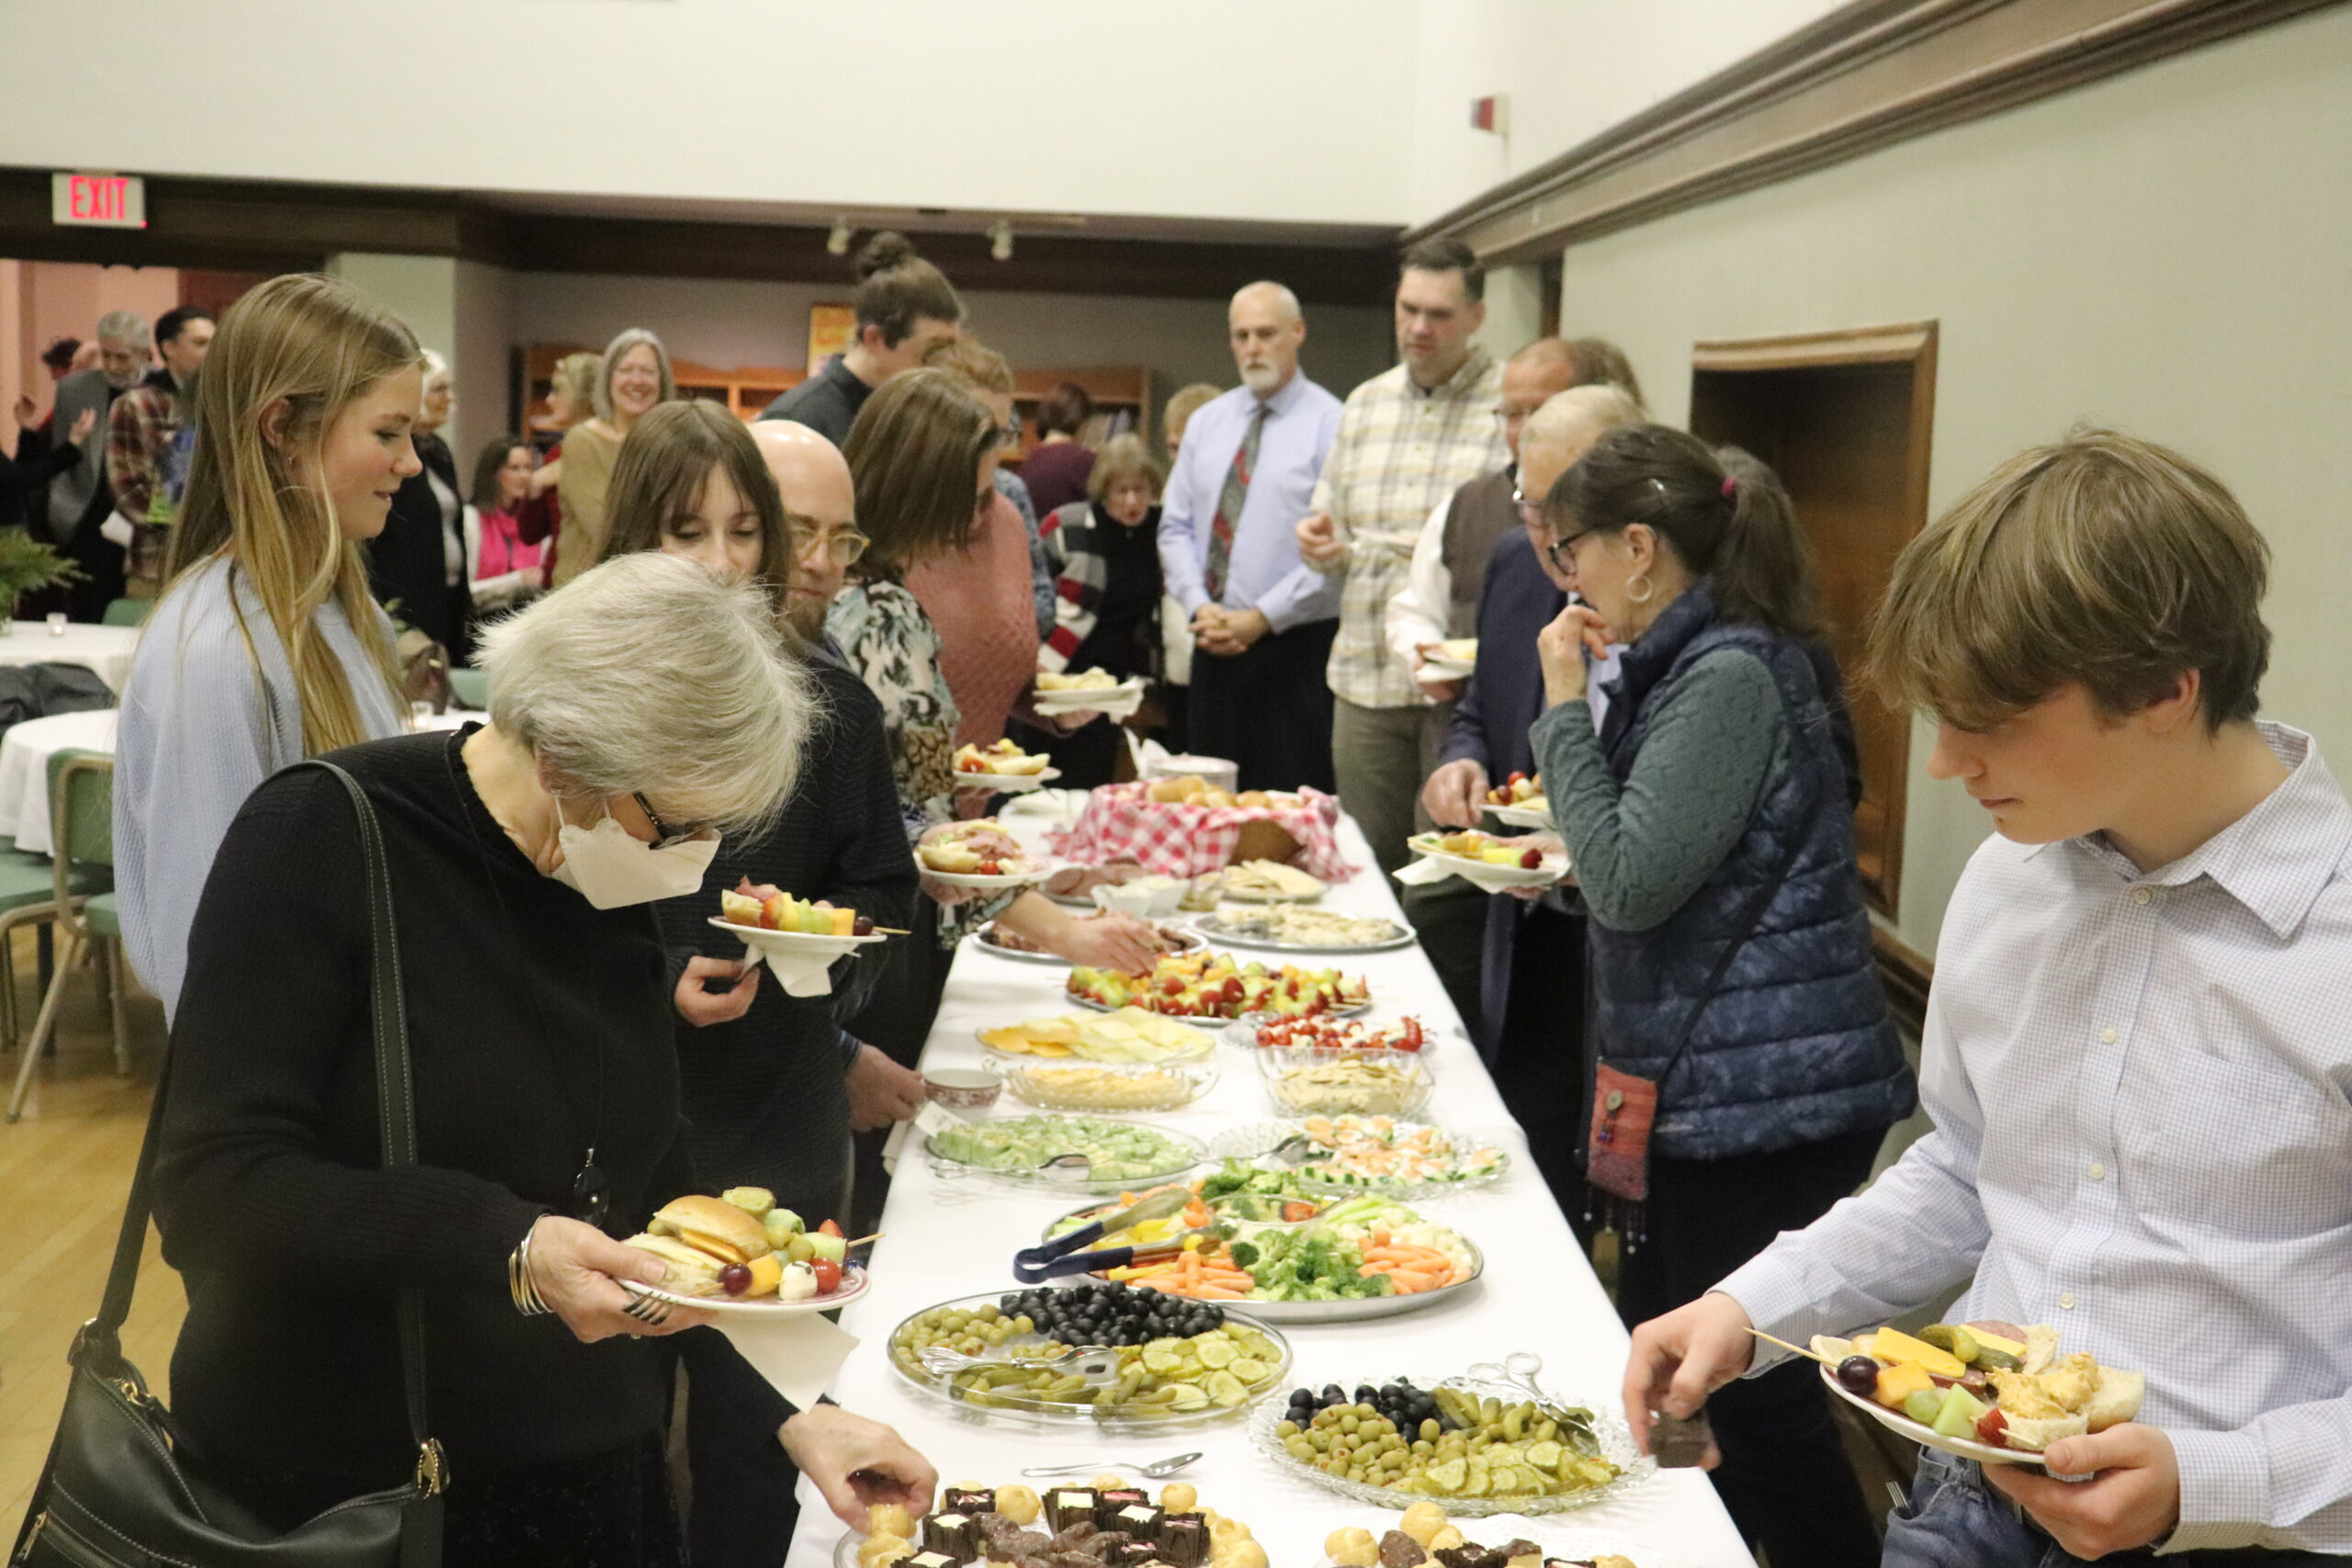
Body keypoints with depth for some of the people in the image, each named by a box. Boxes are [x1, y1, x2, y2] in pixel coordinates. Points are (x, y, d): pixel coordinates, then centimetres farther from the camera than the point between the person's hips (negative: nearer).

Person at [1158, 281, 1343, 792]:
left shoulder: (1330, 424, -4)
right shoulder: (1206, 422, 14)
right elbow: (1175, 526, 12)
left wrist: (1261, 618, -14)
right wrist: (1200, 606, -5)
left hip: (1294, 645, -5)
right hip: (1214, 648, 5)